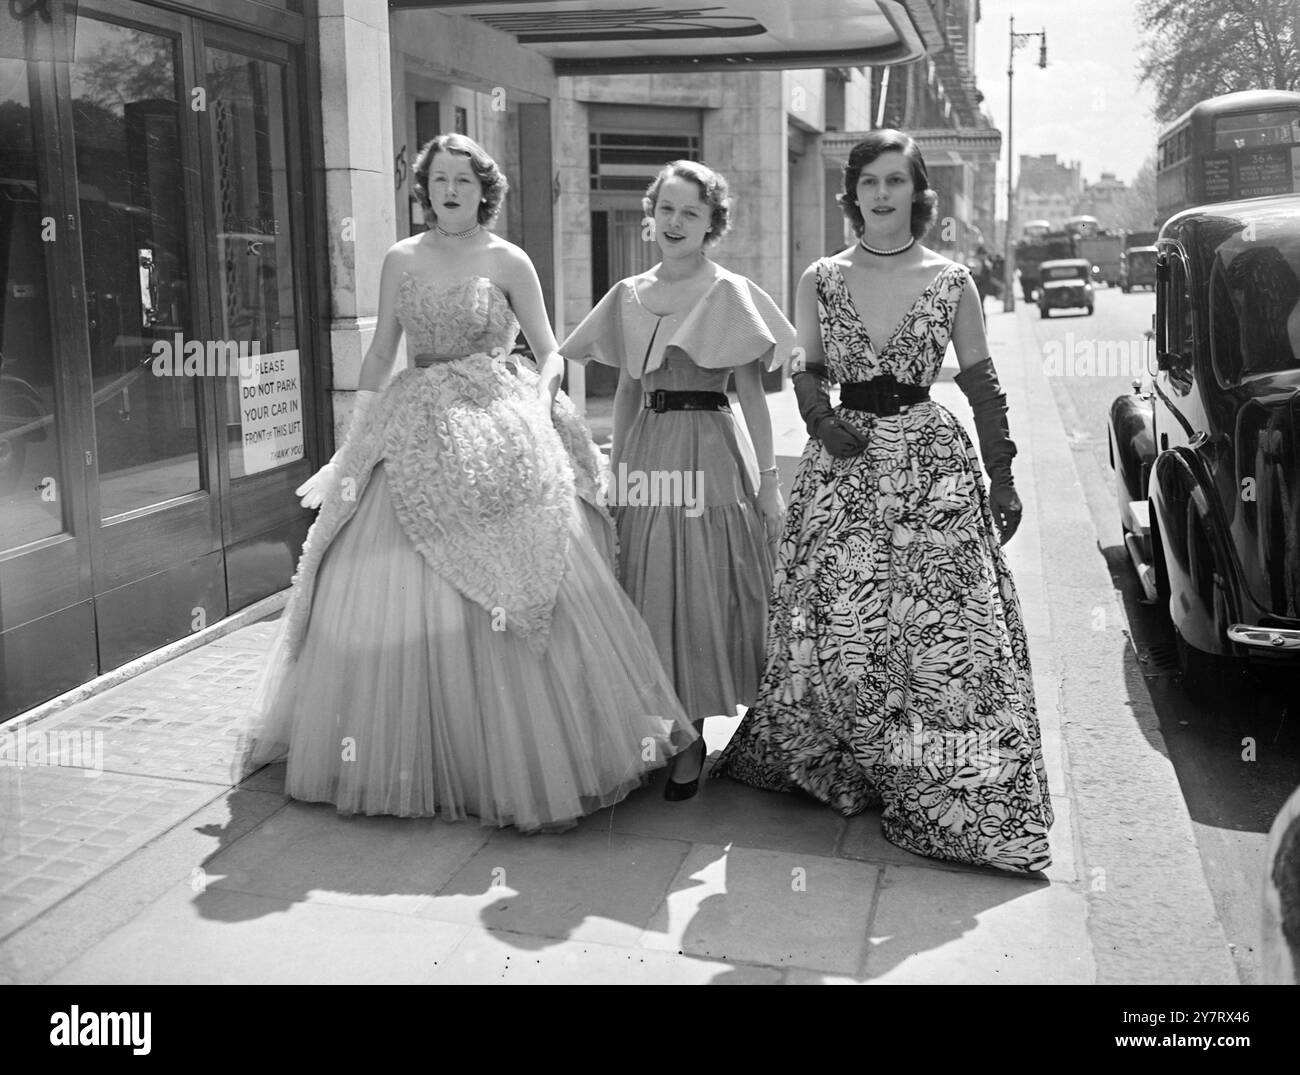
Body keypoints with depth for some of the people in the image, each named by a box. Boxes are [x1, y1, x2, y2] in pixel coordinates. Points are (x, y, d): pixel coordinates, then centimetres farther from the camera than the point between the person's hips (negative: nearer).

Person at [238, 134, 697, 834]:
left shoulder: (508, 262, 3)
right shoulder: (400, 261, 10)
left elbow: (550, 354, 5)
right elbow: (379, 355, 14)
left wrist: (538, 407, -13)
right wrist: (355, 434, 7)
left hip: (500, 434, -3)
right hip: (414, 440, 3)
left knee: (516, 592, -8)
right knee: (398, 599, 3)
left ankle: (518, 757, 4)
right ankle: (400, 754, 18)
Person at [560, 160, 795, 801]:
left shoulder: (729, 295, -3)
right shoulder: (628, 296, 10)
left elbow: (752, 395, -3)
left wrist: (767, 479, -6)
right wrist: (617, 467, 14)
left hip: (710, 456, -4)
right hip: (644, 455, 5)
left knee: (702, 596, -1)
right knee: (645, 595, 7)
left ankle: (690, 741, 11)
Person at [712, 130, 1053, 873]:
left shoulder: (952, 280, 2)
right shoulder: (821, 280, 6)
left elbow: (983, 385, 5)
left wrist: (1003, 478, 2)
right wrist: (823, 421, -7)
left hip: (931, 461, -1)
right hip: (844, 461, 1)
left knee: (938, 624, -4)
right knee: (834, 625, 0)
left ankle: (944, 785, 12)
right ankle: (837, 765, 22)